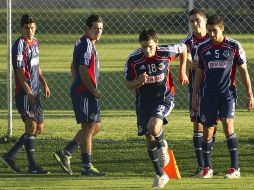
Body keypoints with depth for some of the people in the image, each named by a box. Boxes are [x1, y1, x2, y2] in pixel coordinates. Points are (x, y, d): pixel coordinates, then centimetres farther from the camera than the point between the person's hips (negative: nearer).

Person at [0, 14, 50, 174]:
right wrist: (29, 92, -23)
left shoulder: (35, 42, 14)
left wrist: (44, 83, 15)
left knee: (39, 128, 10)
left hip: (35, 92, 9)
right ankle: (33, 166, -4)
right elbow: (20, 71, -18)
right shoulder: (20, 45, -12)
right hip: (24, 92, -9)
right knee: (31, 126, -9)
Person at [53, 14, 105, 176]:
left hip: (86, 91, 10)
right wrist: (94, 90, -16)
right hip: (84, 92, -10)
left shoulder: (83, 44, 17)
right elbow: (83, 70, -22)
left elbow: (73, 67, 26)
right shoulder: (86, 45, -15)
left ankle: (65, 154, 14)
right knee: (89, 127, -6)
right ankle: (87, 167, -1)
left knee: (96, 126, 14)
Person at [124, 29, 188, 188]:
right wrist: (139, 81, -26)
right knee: (149, 139, 5)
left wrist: (182, 72, 9)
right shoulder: (133, 60, -13)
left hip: (164, 98, -3)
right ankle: (161, 175, 20)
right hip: (144, 101, 3)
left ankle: (162, 146, 7)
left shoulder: (166, 52, -15)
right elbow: (128, 84, -4)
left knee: (153, 126, -29)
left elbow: (183, 48, 6)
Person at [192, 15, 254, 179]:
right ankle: (207, 168, 15)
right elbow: (199, 73, 14)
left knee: (228, 125, -17)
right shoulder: (202, 49, 5)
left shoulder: (234, 46, -2)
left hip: (228, 93, -3)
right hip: (208, 95, 3)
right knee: (208, 130, 3)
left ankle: (235, 168, -13)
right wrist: (194, 96, 12)